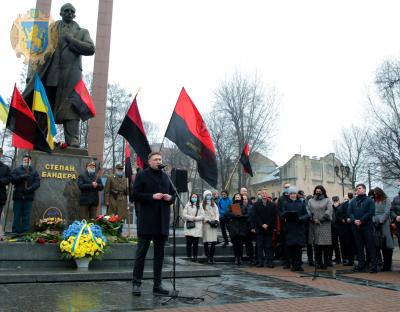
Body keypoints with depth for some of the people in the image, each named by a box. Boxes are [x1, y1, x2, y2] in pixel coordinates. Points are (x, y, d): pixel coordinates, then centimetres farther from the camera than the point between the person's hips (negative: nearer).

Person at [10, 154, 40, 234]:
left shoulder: (34, 171, 13)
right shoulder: (16, 170, 13)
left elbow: (37, 182, 3)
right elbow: (12, 179, -1)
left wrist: (30, 188, -13)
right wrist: (21, 177, -15)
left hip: (29, 196, 0)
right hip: (18, 195, 0)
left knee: (26, 216, 0)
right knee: (17, 215, 0)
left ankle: (25, 233, 3)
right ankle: (15, 233, 5)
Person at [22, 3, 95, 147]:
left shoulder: (82, 32, 18)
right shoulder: (51, 28, 21)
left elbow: (90, 49, 1)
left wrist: (70, 40, -3)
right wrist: (32, 73, 5)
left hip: (70, 75, -2)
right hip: (49, 73, 2)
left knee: (70, 109, -10)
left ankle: (72, 142, -15)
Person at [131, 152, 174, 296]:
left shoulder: (165, 176, 15)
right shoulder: (142, 175, -1)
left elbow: (173, 193, 22)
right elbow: (135, 194, -8)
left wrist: (170, 198, 0)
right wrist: (152, 196, -17)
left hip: (162, 221, 6)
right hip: (147, 220, -6)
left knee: (159, 253, 11)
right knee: (141, 252, 1)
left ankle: (157, 285, 19)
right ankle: (136, 283, 11)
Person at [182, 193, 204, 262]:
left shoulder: (200, 206, 11)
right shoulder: (187, 205, 7)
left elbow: (202, 216, 2)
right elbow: (184, 215, -1)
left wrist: (195, 218, -9)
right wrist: (191, 218, -10)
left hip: (197, 227, 1)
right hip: (189, 226, -1)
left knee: (196, 243, 3)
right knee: (189, 243, -3)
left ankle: (195, 257, 10)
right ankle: (189, 256, 4)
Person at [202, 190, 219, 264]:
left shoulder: (214, 204, 21)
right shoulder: (202, 205, 3)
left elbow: (217, 213, 13)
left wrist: (216, 220, -3)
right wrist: (208, 221, -11)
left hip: (214, 224, 4)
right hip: (206, 224, -4)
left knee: (213, 242, -3)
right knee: (206, 242, -8)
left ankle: (212, 257, 5)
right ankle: (208, 257, -2)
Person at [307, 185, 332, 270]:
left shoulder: (327, 200, 11)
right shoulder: (311, 201, 16)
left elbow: (329, 211, -3)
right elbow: (308, 211, 5)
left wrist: (321, 219, -10)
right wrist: (313, 219, -9)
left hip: (325, 225, -1)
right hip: (314, 225, 2)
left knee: (325, 245, -4)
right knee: (316, 245, 0)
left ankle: (325, 263, 3)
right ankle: (318, 263, 6)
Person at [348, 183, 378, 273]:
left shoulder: (369, 200, 3)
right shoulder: (352, 202, 16)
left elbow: (371, 212, -9)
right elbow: (350, 212, 7)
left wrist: (361, 220, -15)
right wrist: (354, 220, -12)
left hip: (367, 226, -4)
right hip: (356, 227, 4)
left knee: (370, 245, -3)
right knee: (359, 246, 7)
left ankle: (374, 265, 1)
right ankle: (361, 264, 12)